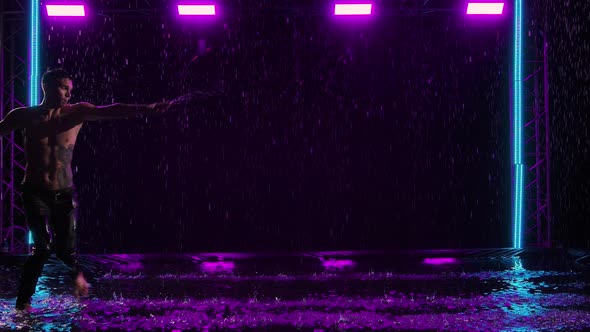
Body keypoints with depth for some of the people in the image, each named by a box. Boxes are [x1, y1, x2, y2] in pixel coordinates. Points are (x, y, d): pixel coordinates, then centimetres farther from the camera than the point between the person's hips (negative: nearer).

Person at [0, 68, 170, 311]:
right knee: (43, 246, -14)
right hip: (35, 193, -1)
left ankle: (76, 272, 37)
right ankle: (23, 301, 3)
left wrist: (143, 109, -28)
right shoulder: (25, 115, -1)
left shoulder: (77, 112, -2)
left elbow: (109, 111, -15)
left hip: (65, 194, 1)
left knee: (65, 249, 1)